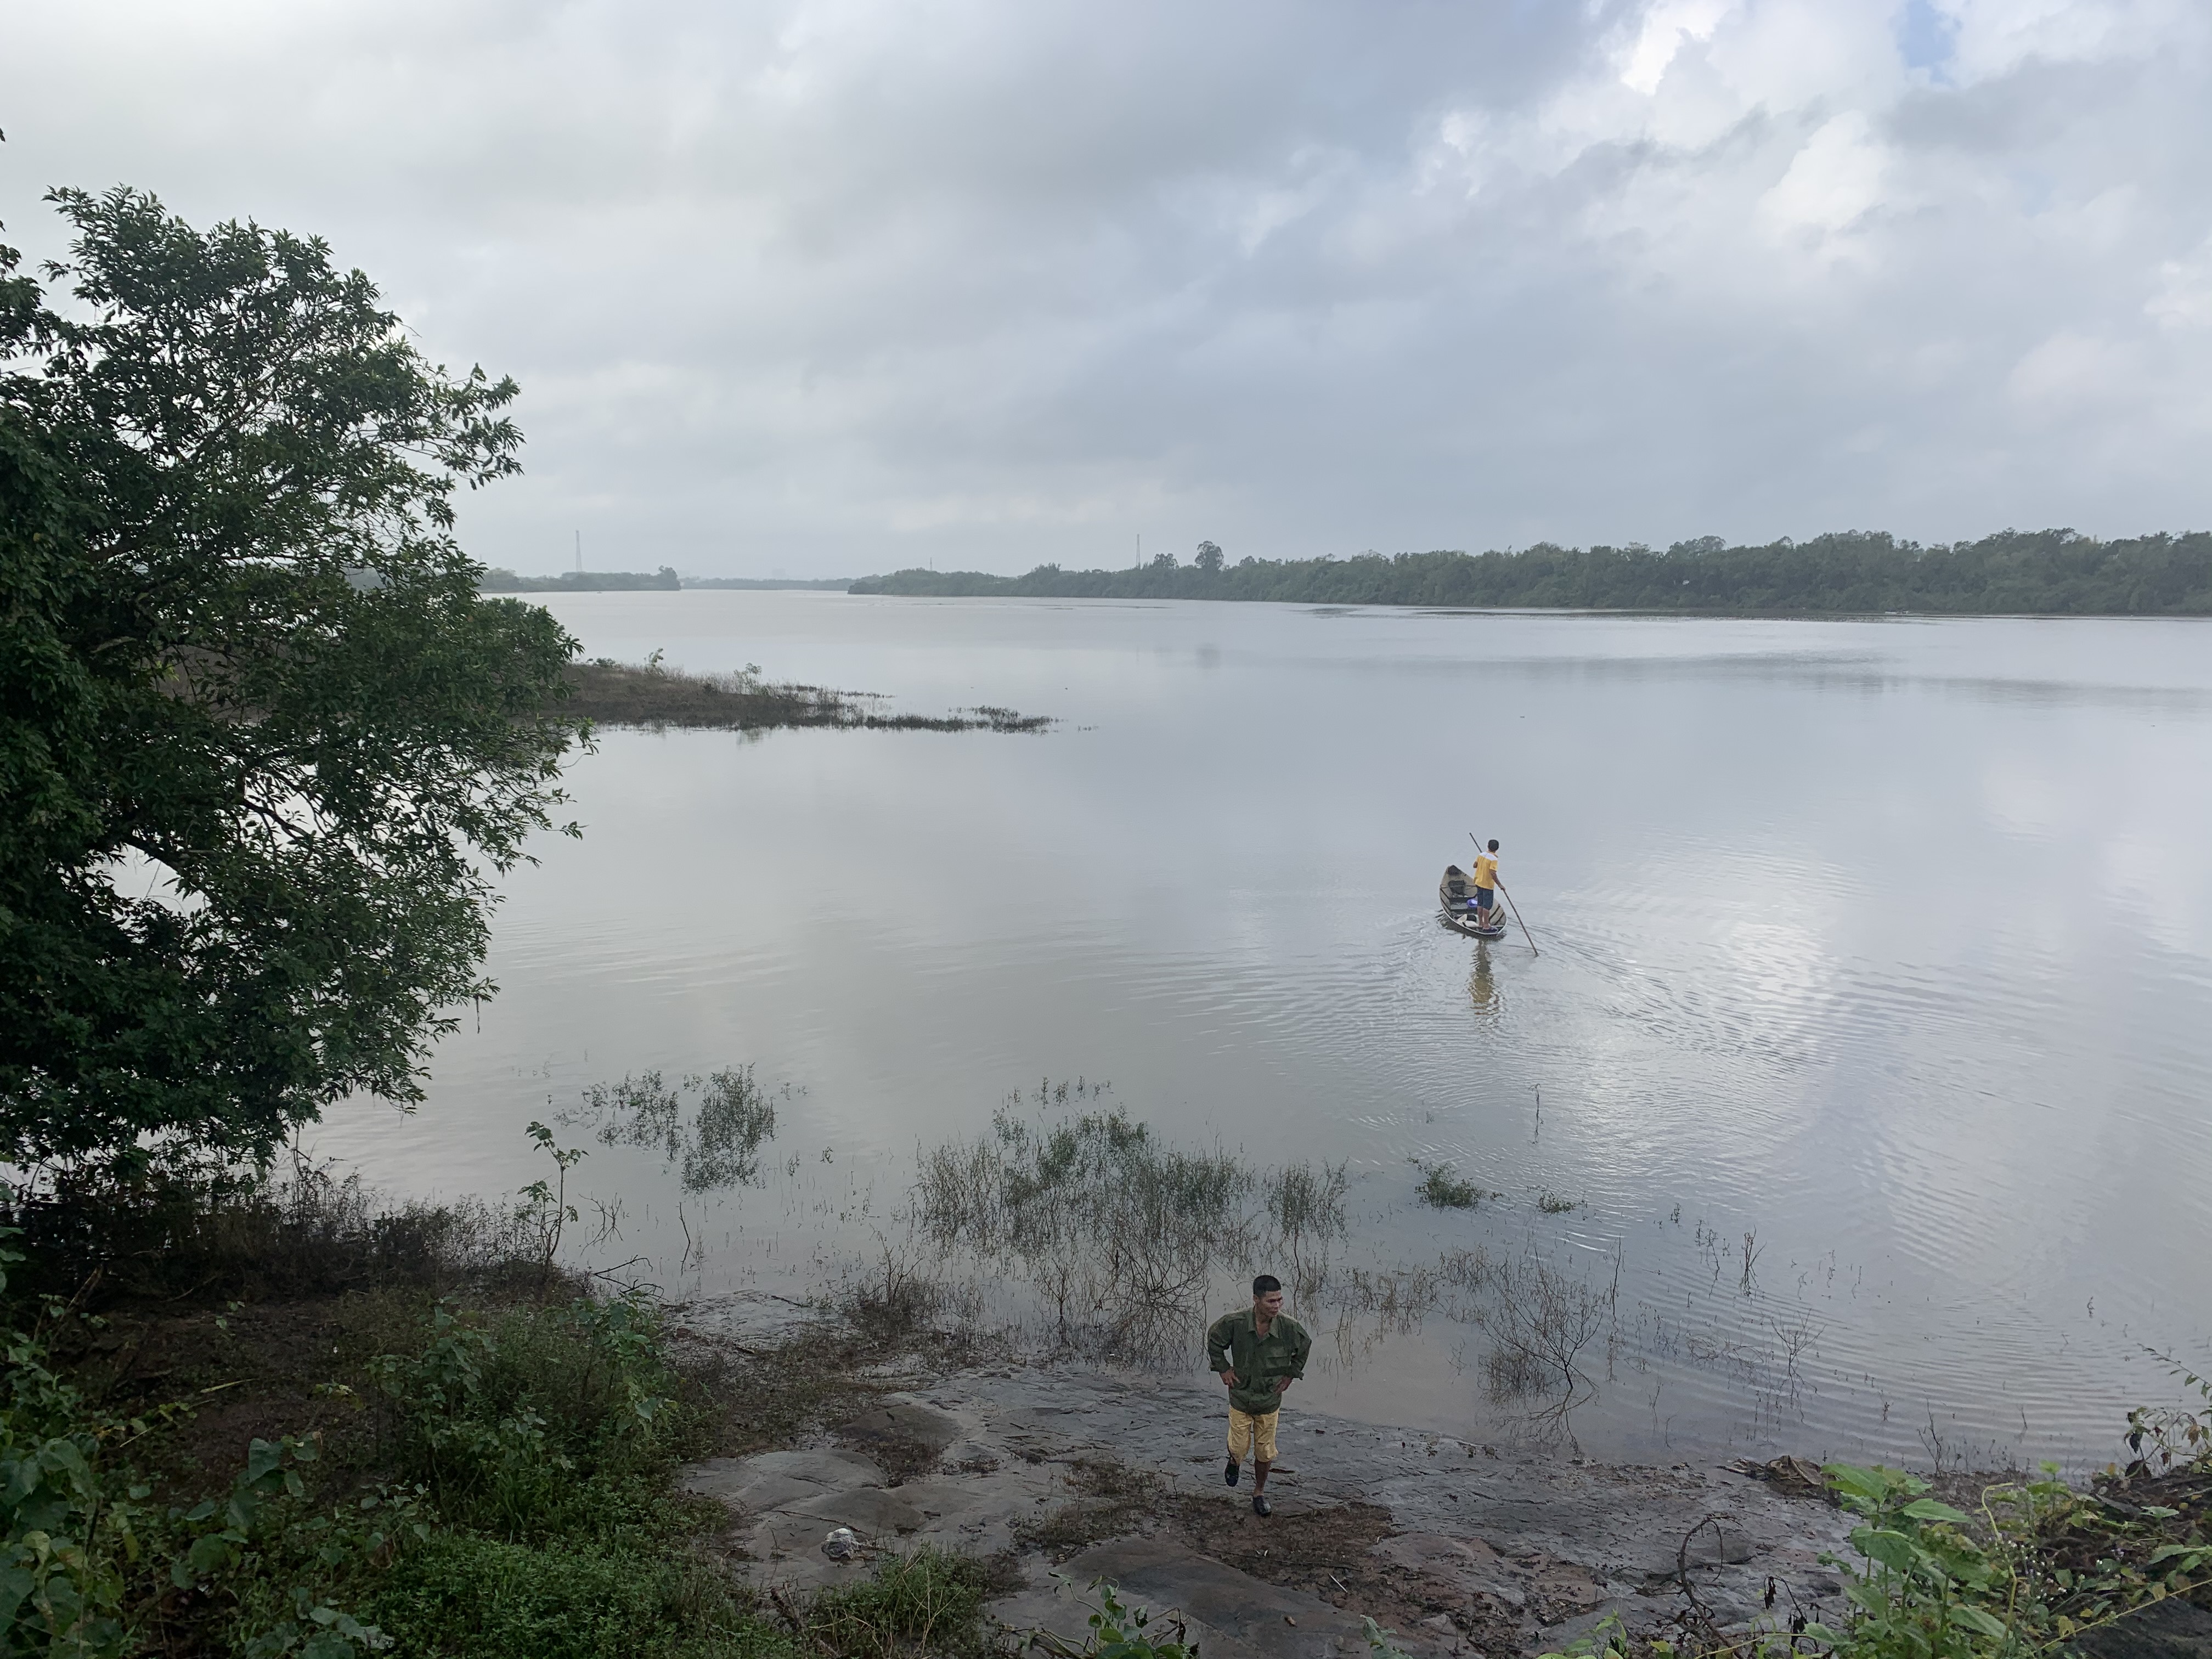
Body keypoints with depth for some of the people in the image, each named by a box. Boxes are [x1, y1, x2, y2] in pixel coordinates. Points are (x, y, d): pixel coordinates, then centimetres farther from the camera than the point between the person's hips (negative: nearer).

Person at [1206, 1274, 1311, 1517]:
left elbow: (1304, 1347, 4)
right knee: (1239, 1447, 10)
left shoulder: (1289, 1327, -21)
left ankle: (1259, 1492, 38)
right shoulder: (1234, 1323, -25)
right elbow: (1214, 1339, -2)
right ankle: (1235, 1461, 47)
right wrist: (1223, 1368, -3)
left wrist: (1291, 1374, 3)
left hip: (1270, 1400, 1)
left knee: (1264, 1452, 13)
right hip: (1241, 1398, -1)